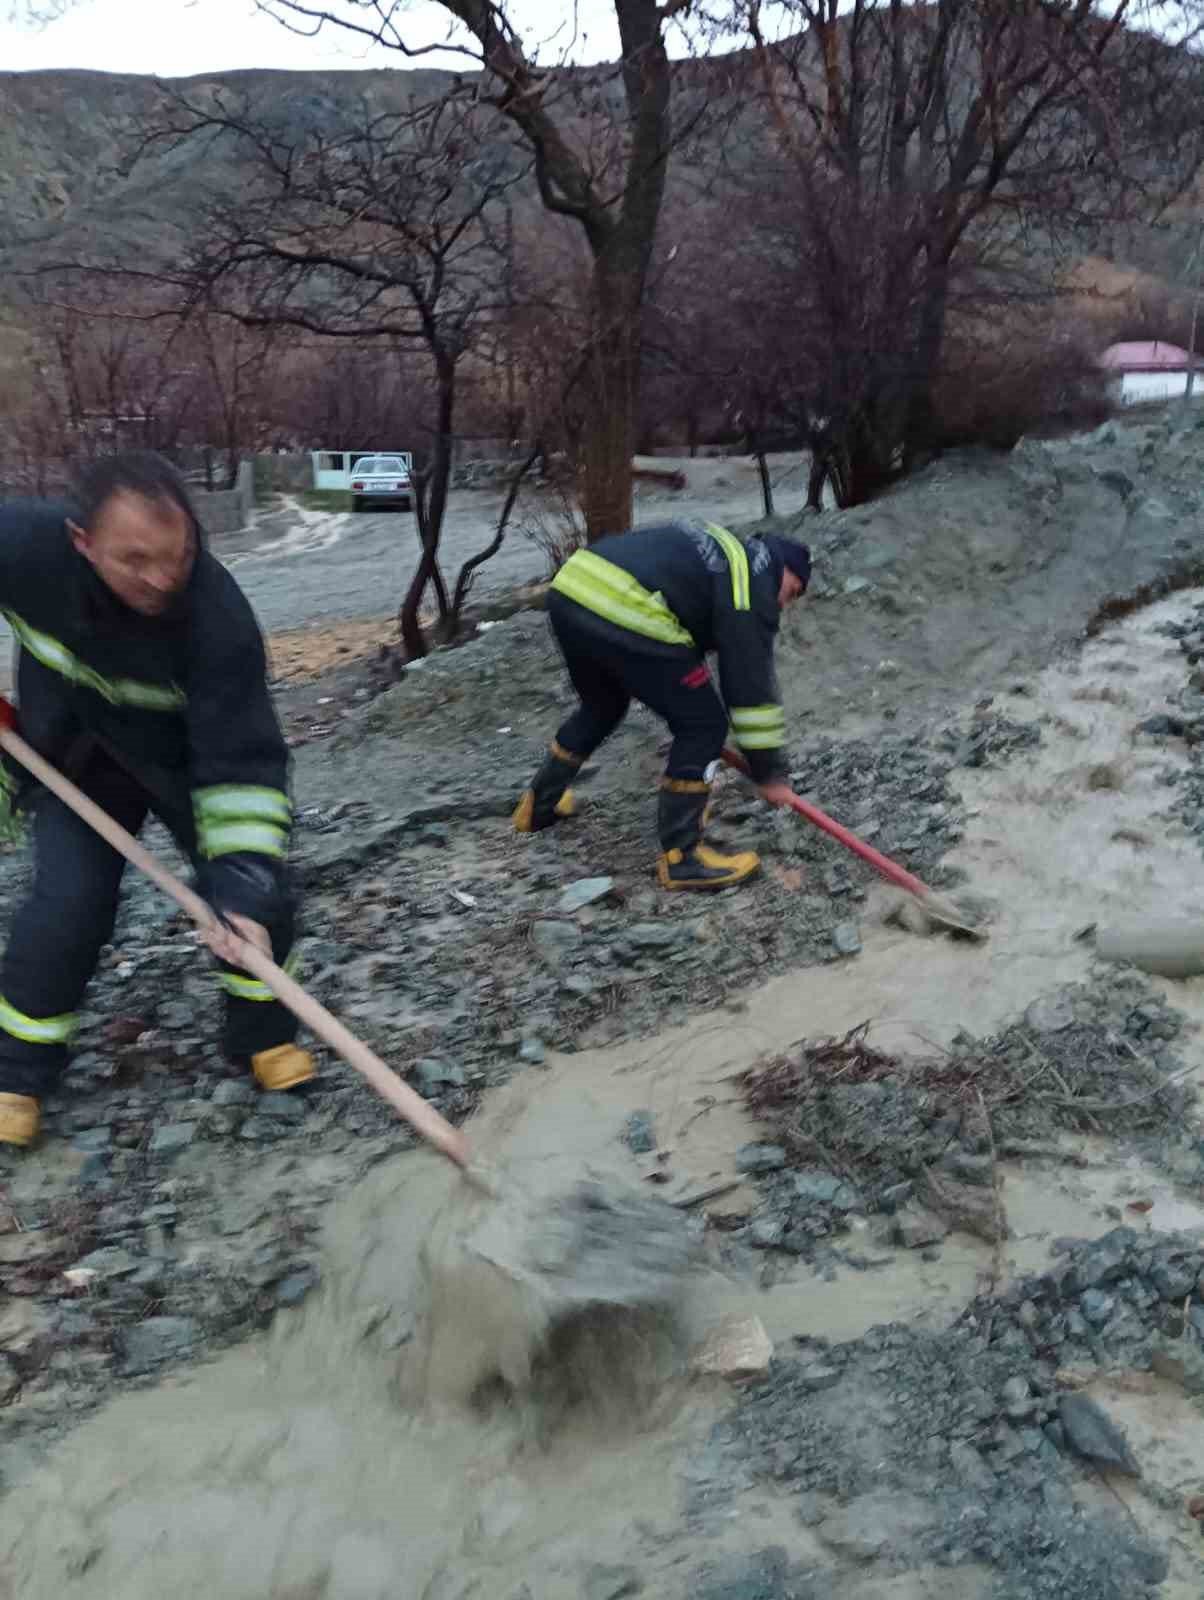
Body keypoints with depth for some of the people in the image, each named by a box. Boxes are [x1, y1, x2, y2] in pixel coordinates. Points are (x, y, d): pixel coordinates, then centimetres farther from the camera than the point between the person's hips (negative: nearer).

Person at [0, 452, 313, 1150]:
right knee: (69, 900, -8)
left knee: (255, 884, -8)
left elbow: (240, 762, -35)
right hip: (73, 756, 1)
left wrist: (242, 888, -41)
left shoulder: (219, 615, -37)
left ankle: (263, 1030, 17)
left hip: (185, 755, 0)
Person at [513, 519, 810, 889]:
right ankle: (680, 858, 10)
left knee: (601, 707, 33)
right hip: (625, 615, -9)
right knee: (702, 727, 5)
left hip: (569, 592, 9)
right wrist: (770, 772, 9)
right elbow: (752, 683, 2)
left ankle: (540, 804, 47)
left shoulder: (719, 549, 31)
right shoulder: (753, 584, 4)